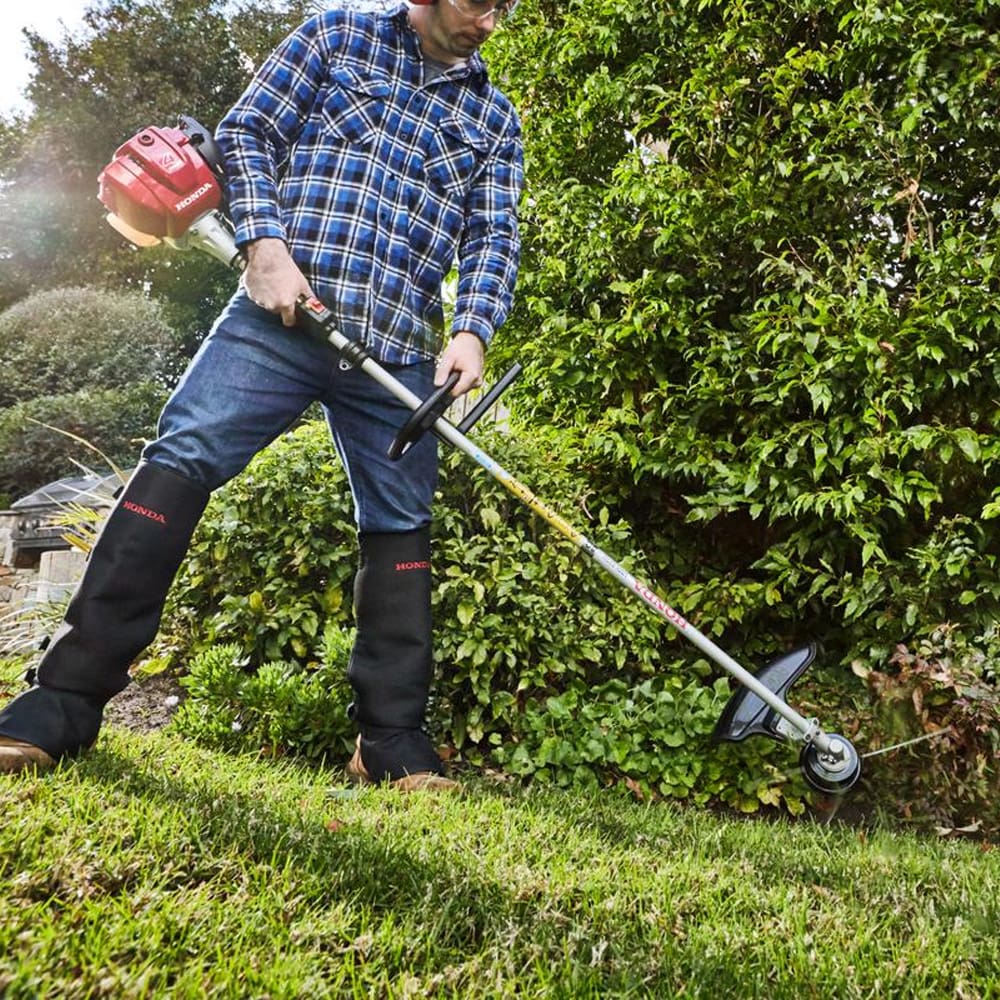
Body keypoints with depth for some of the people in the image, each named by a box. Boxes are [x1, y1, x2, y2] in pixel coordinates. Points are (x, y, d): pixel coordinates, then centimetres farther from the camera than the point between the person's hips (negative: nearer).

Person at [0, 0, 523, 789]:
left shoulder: (495, 119, 19)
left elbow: (494, 237, 11)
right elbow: (248, 131, 8)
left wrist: (472, 330, -7)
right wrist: (266, 245, -8)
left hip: (398, 351, 3)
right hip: (282, 311, -2)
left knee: (401, 524, 1)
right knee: (179, 463, -14)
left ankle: (393, 743, 12)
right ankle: (65, 701, -5)